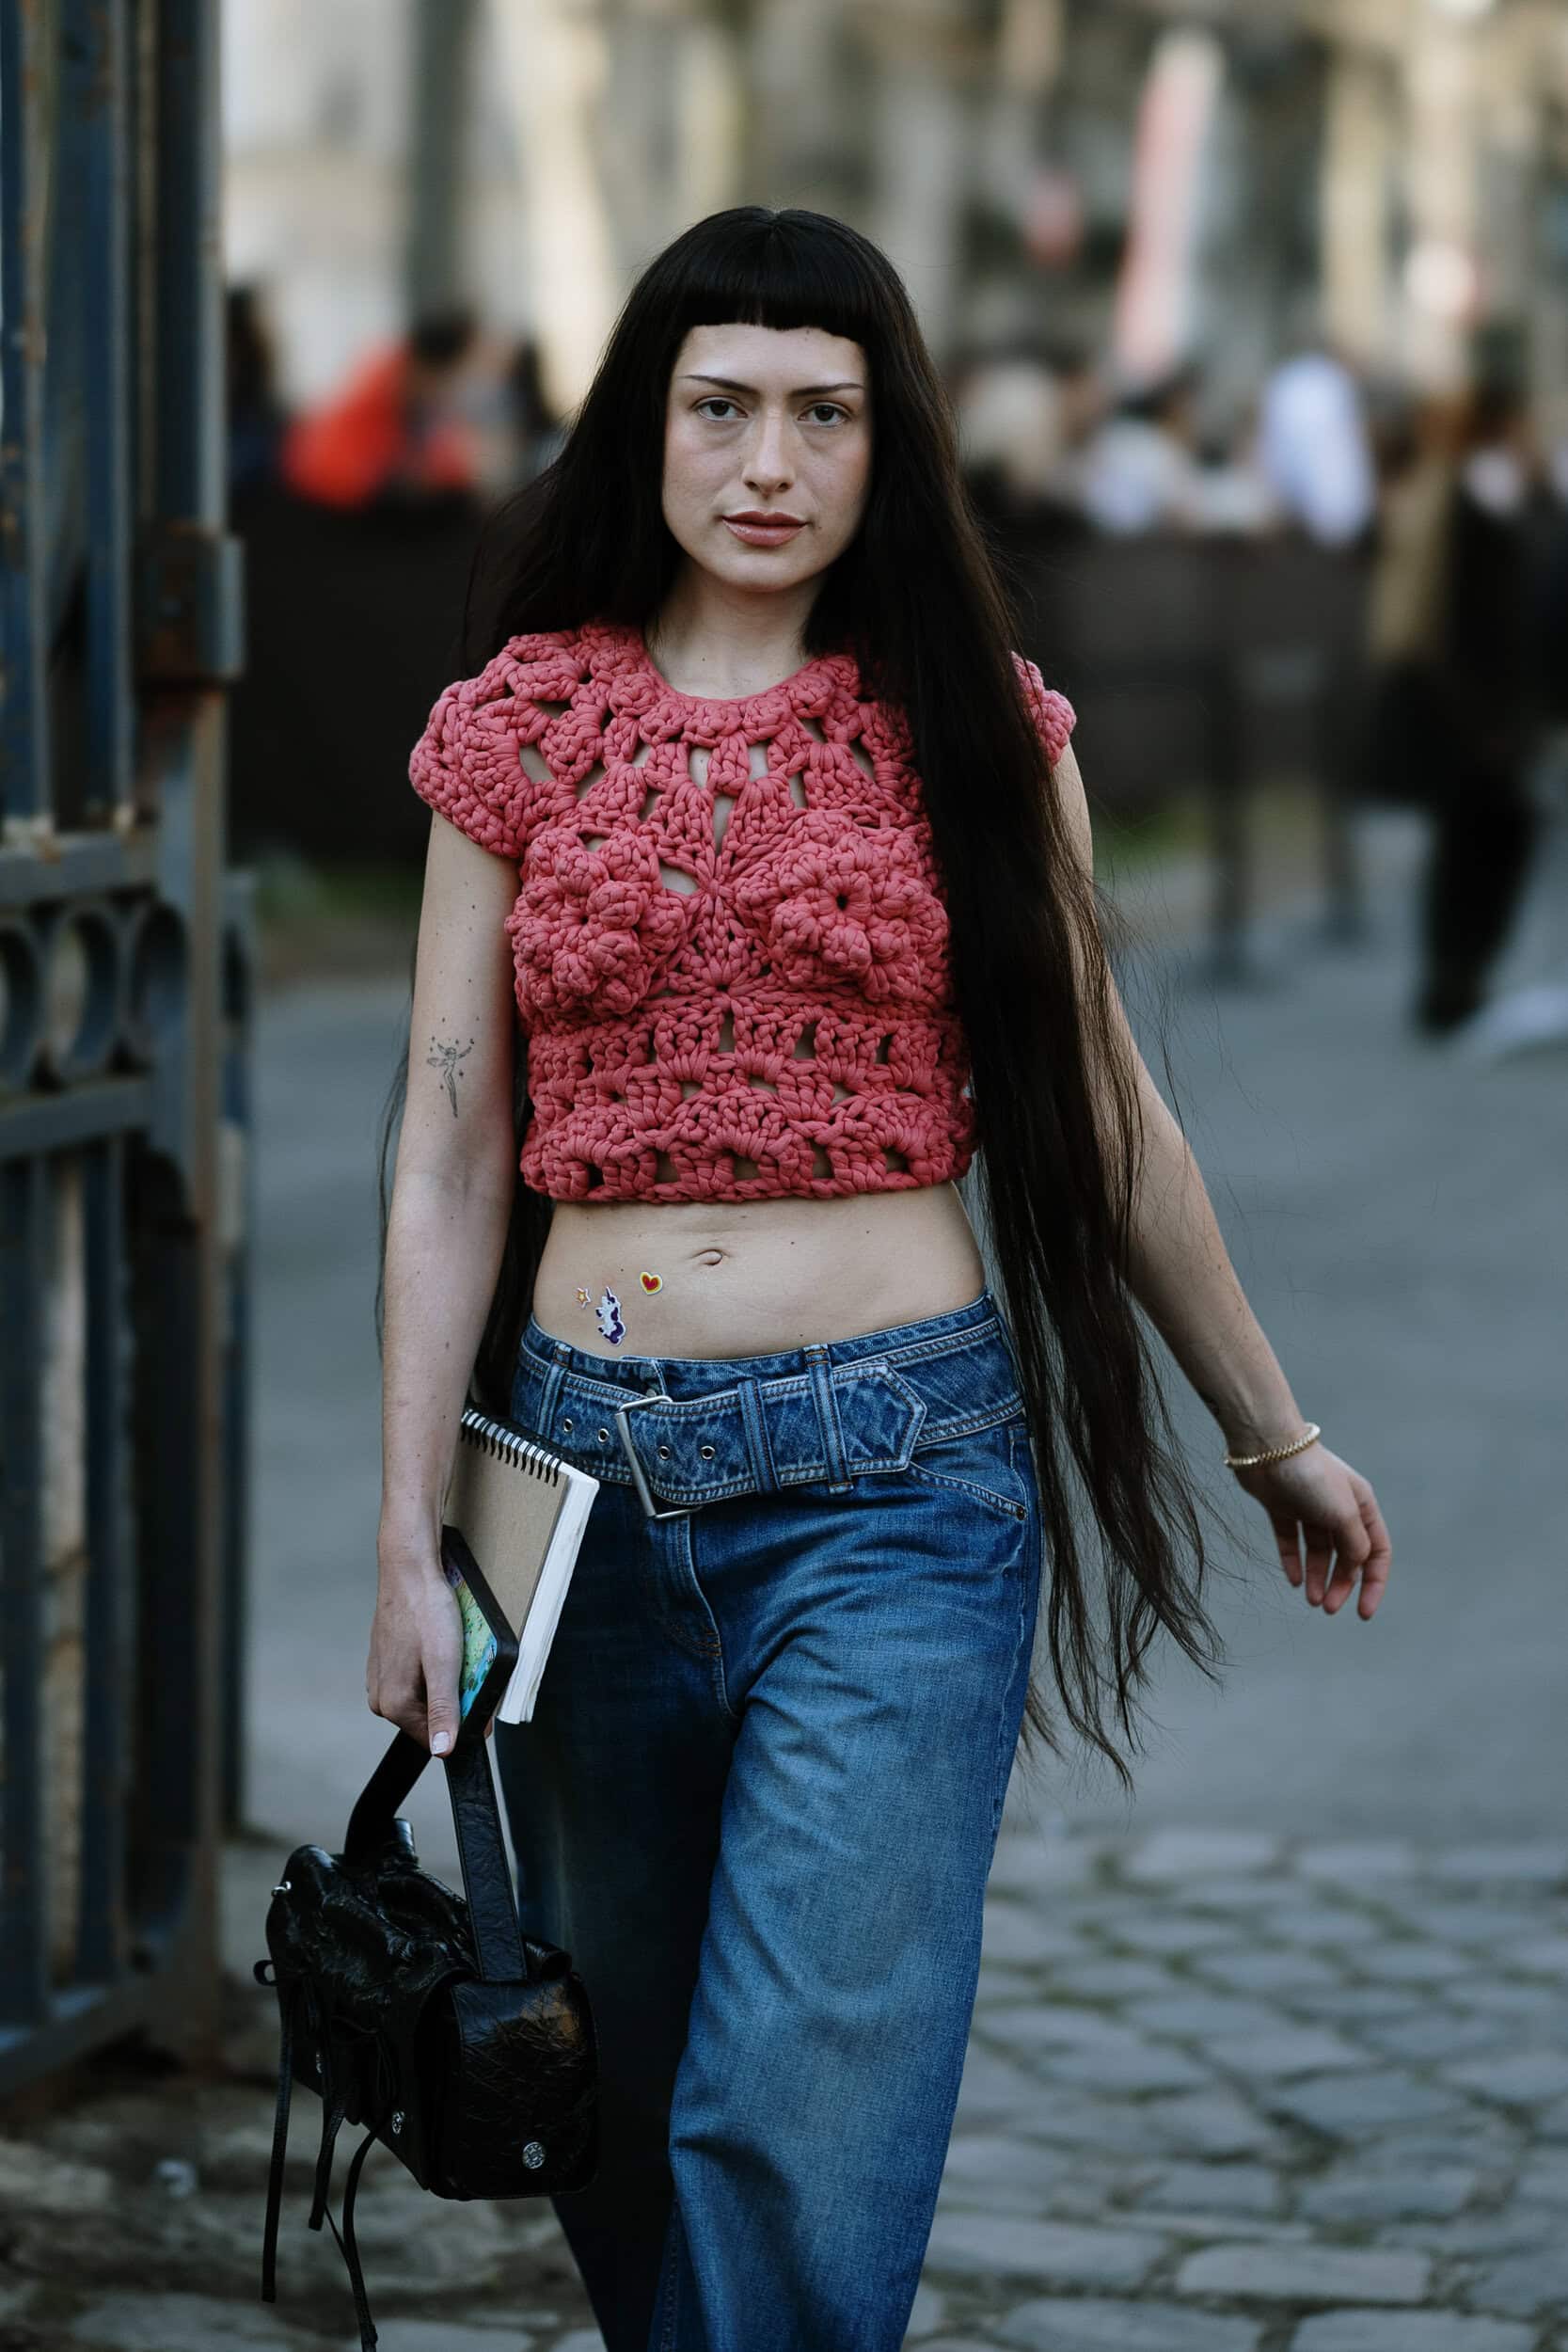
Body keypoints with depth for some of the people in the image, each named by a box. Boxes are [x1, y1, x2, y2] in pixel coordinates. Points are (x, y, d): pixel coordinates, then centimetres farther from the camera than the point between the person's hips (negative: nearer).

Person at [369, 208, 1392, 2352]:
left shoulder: (973, 728, 4)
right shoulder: (517, 731, 5)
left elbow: (1100, 1117, 13)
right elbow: (450, 1161, 5)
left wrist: (1279, 1439, 19)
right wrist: (409, 1545, 1)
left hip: (892, 1474, -2)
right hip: (590, 1471, 2)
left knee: (805, 2128, -12)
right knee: (626, 2115, 11)